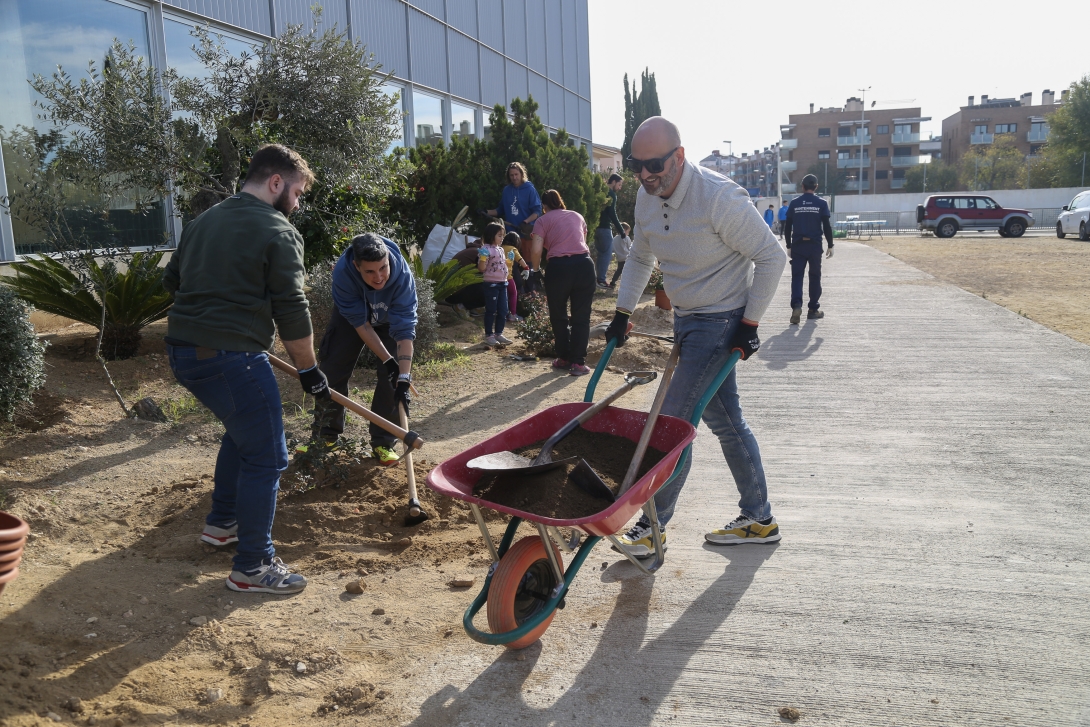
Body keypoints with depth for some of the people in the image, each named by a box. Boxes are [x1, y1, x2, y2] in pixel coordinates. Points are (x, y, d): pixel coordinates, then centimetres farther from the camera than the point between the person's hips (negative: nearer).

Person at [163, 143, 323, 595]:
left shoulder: (204, 221, 16)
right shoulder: (277, 232, -9)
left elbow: (171, 280, 22)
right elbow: (292, 312, -11)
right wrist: (309, 370, -1)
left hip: (182, 351, 9)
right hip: (231, 356, -9)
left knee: (242, 430, 29)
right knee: (265, 456, 0)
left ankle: (222, 522, 40)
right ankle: (252, 568, 6)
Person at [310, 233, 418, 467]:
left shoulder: (402, 275, -40)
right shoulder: (343, 272, -38)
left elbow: (405, 331, -39)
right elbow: (360, 323, -29)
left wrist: (404, 378, -45)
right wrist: (386, 359, -32)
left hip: (389, 318, -1)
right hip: (351, 315, 1)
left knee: (392, 377, -12)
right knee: (332, 370, 0)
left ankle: (383, 442, 1)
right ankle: (325, 435, 18)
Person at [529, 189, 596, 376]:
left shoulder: (543, 220, 10)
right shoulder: (577, 216, 22)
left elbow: (536, 249, -3)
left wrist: (535, 269, 12)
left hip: (558, 267, -2)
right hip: (584, 264, 3)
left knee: (558, 315, 15)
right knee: (581, 316, 7)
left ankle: (564, 358, 23)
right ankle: (578, 363, 6)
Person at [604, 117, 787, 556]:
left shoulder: (717, 197, -22)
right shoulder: (647, 197, 1)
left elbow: (771, 256, -16)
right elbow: (640, 257, 17)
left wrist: (749, 323, -15)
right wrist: (622, 314, 13)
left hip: (721, 321, -8)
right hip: (687, 319, 8)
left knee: (675, 421, -6)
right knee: (724, 420, 13)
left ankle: (653, 525, 8)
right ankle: (758, 520, 26)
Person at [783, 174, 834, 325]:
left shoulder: (794, 203, 4)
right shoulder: (821, 203, 0)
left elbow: (787, 227, 4)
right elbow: (827, 226, -3)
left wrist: (789, 246, 12)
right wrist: (830, 245, 4)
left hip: (797, 245, 1)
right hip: (815, 245, 0)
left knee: (797, 276, 0)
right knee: (815, 277, 11)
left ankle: (796, 305, -22)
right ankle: (813, 309, 16)